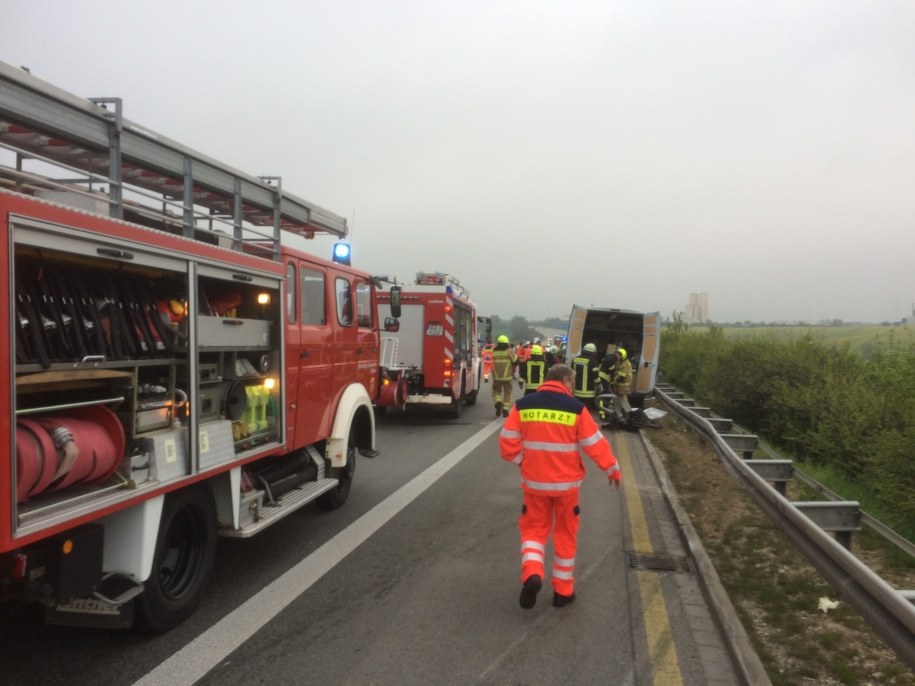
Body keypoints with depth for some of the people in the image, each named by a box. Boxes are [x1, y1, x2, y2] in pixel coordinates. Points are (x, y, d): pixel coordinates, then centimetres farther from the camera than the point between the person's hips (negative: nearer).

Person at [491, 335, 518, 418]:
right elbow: (516, 362, -5)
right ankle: (505, 410, 6)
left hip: (496, 376, 1)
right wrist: (512, 369, 14)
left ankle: (498, 402, -10)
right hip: (507, 376, -1)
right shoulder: (509, 351, -7)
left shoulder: (493, 351, -2)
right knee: (507, 393, 12)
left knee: (496, 391, 17)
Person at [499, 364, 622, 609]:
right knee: (565, 535, 15)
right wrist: (613, 469, 9)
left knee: (534, 529, 16)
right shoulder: (576, 408, -11)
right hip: (566, 482, -1)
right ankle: (563, 591, 23)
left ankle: (532, 574, -8)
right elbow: (595, 445, -5)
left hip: (534, 481, 1)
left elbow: (507, 443, -4)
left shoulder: (523, 405, -5)